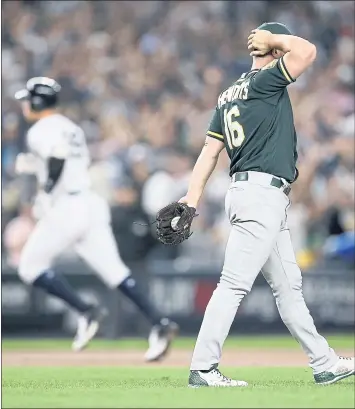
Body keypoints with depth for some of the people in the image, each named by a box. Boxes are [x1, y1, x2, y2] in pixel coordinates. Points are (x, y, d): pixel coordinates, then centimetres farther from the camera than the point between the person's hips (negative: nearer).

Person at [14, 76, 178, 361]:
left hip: (66, 207, -8)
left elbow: (58, 160, -22)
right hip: (91, 204, 8)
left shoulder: (42, 130, -5)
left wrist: (45, 196, -17)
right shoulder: (71, 128, 23)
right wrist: (34, 165, 26)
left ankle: (87, 311, -8)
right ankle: (158, 324, -13)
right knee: (113, 271, 1)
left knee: (31, 266, 4)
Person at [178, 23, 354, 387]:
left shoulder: (230, 94, 16)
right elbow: (306, 51, -20)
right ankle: (202, 369, -13)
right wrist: (272, 38, -3)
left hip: (266, 199, 10)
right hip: (261, 193, -10)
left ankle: (323, 363, 19)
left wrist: (192, 199, 5)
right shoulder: (264, 81, -8)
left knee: (288, 285, 13)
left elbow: (210, 150, 10)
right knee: (234, 284, -11)